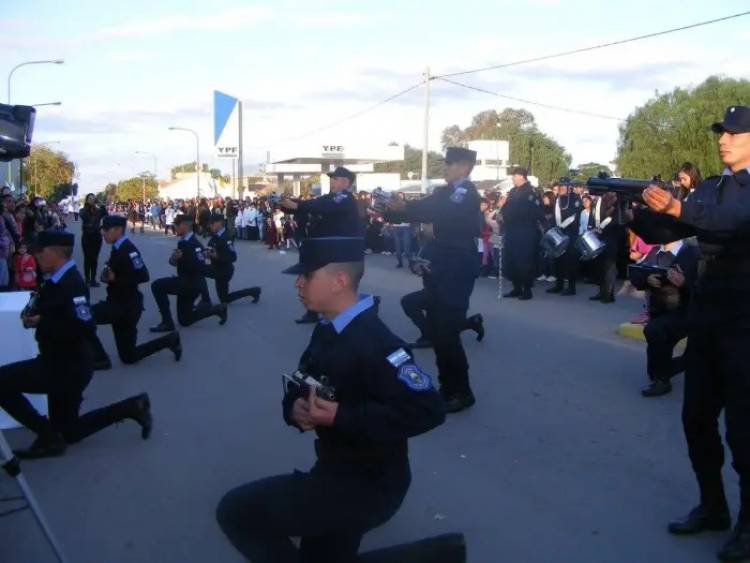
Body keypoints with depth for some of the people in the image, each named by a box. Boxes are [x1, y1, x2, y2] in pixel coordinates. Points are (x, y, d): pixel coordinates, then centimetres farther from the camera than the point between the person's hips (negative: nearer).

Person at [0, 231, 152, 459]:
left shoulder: (71, 284, -24)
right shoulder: (57, 280, 5)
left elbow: (85, 329, -32)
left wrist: (40, 324, -25)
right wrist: (32, 314, -4)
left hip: (69, 365, -10)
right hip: (63, 363, 10)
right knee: (69, 432, 20)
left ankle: (48, 435, -7)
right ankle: (133, 407, 23)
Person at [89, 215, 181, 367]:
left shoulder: (128, 249, -18)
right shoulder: (118, 248, 9)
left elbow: (142, 276, -26)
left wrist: (114, 278, -26)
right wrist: (108, 276, -3)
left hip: (127, 305, -9)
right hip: (119, 303, 9)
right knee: (128, 356, 14)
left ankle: (100, 358, -6)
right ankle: (170, 340, 24)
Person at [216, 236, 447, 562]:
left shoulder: (373, 343, -26)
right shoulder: (327, 330, 3)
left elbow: (428, 410, -32)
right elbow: (301, 387, 11)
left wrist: (341, 416, -32)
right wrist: (295, 408, -13)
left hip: (368, 485, -9)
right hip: (337, 470, 9)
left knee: (235, 511, -10)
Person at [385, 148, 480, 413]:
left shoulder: (466, 193, -11)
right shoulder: (446, 192, 15)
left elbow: (439, 211, -26)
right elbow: (427, 208, 5)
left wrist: (403, 207, -30)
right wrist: (392, 211, -9)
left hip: (459, 266, -9)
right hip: (445, 264, 9)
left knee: (447, 329, -9)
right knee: (437, 325, 11)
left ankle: (462, 392, 3)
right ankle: (448, 385, 23)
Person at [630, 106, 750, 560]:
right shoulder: (709, 189, 14)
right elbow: (659, 233, 8)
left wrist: (678, 208, -37)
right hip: (705, 318, 6)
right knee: (697, 418, 10)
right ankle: (712, 506, 26)